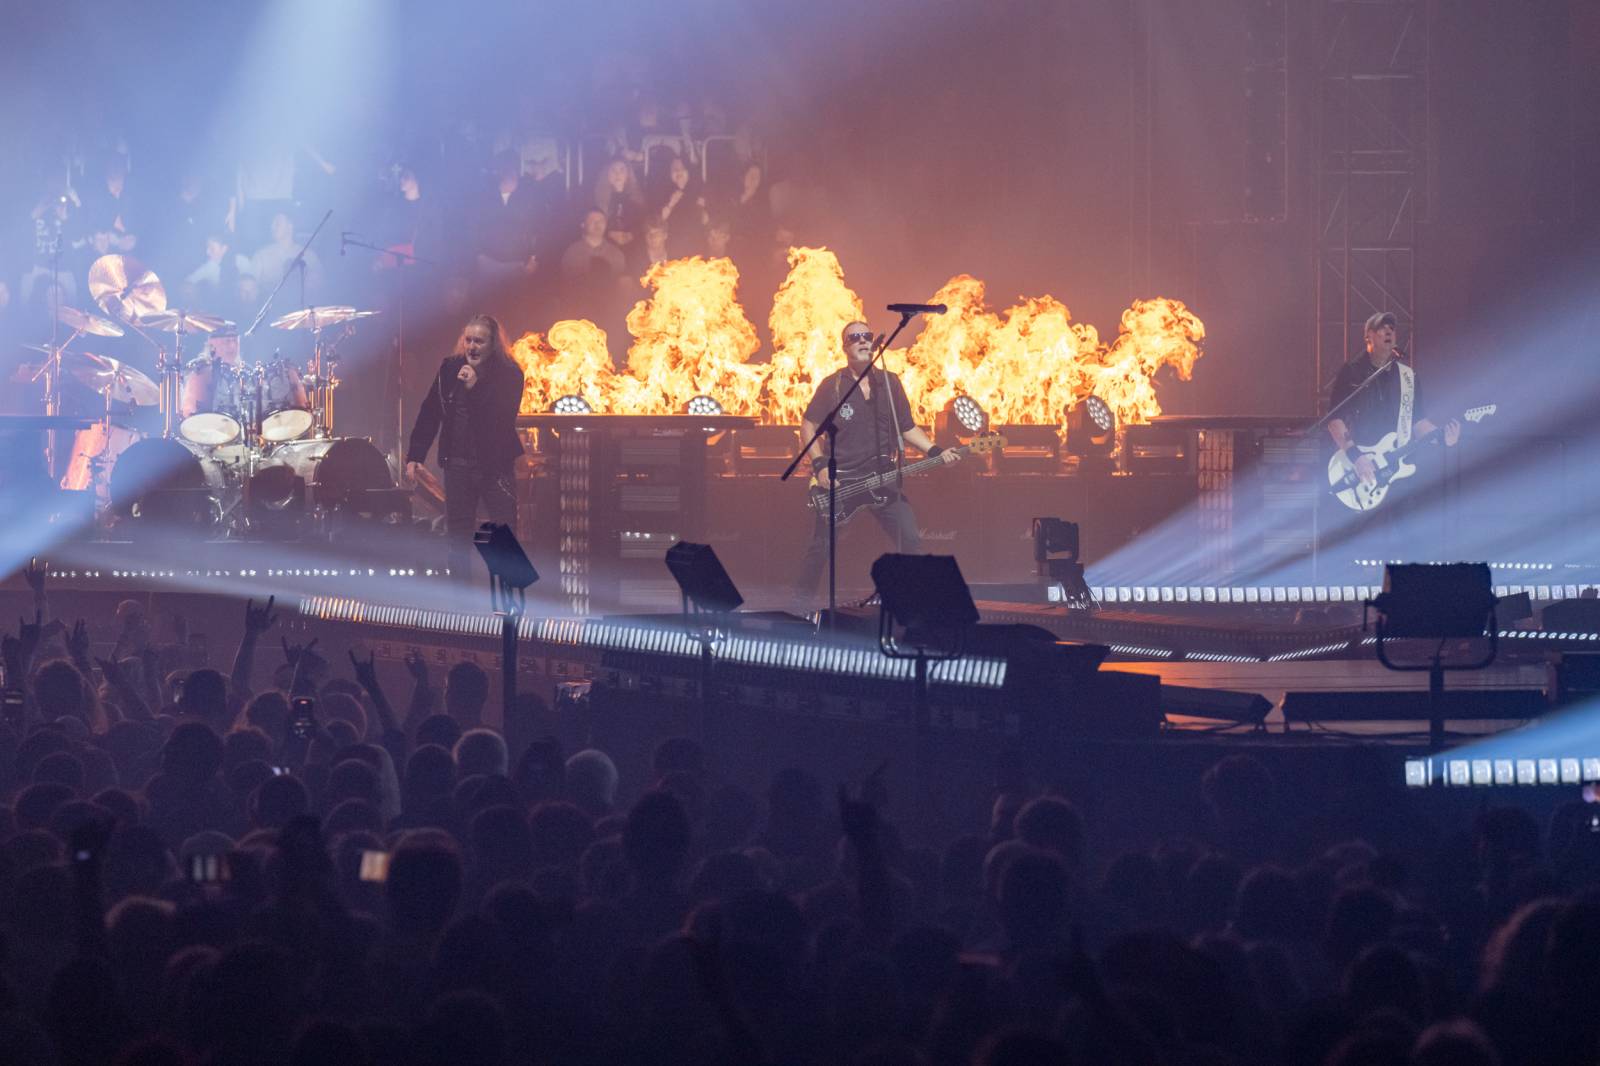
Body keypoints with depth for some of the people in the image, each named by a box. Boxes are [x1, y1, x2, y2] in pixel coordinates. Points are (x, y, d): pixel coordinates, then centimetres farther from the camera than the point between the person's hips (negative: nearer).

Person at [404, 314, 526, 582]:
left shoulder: (509, 374, -7)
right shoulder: (451, 369, 3)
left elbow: (503, 419, -18)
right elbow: (429, 413, 6)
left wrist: (474, 387, -26)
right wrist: (414, 456, 1)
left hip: (495, 466, -3)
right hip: (457, 465, 3)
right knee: (458, 539, 6)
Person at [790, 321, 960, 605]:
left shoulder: (890, 383, 8)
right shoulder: (832, 385, -2)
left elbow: (907, 428, 12)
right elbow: (809, 426, -1)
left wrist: (936, 452, -2)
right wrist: (820, 466, -13)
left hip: (882, 477, 3)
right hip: (839, 479, -2)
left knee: (910, 540, -8)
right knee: (821, 546, 0)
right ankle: (801, 600, 17)